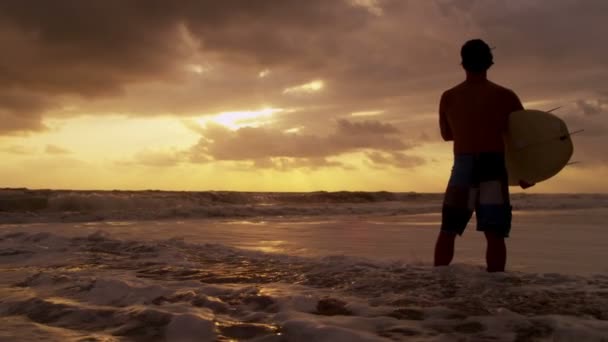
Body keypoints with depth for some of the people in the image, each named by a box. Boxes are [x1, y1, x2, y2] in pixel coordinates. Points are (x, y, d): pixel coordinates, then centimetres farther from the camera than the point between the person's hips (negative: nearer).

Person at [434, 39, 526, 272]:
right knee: (494, 235, -1)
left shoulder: (448, 97, 6)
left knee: (448, 231, 10)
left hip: (463, 167, 1)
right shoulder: (505, 96, 2)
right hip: (494, 167, -1)